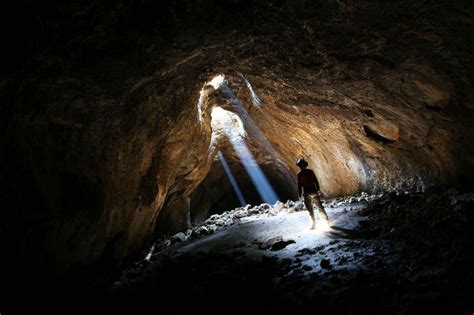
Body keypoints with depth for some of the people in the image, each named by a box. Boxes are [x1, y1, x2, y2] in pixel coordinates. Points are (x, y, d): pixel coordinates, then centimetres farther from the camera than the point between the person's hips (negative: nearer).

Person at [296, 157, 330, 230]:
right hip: (314, 191, 4)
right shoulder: (310, 171, 2)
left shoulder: (299, 174, -8)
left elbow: (299, 185, -7)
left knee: (310, 209, 1)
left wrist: (299, 195, -2)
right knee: (319, 207, 12)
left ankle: (314, 224, 2)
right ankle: (326, 220, 17)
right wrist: (318, 190, 15)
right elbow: (316, 181, 7)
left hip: (306, 193, -4)